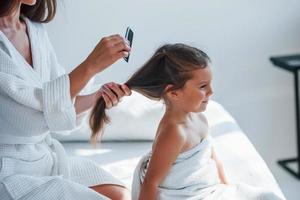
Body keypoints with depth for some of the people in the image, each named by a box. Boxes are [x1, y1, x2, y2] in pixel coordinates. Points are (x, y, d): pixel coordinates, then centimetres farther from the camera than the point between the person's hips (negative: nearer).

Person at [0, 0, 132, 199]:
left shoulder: (37, 31, 5)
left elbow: (60, 101, 9)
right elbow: (38, 102, -22)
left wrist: (96, 98, -8)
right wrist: (91, 65, -22)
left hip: (46, 156, 8)